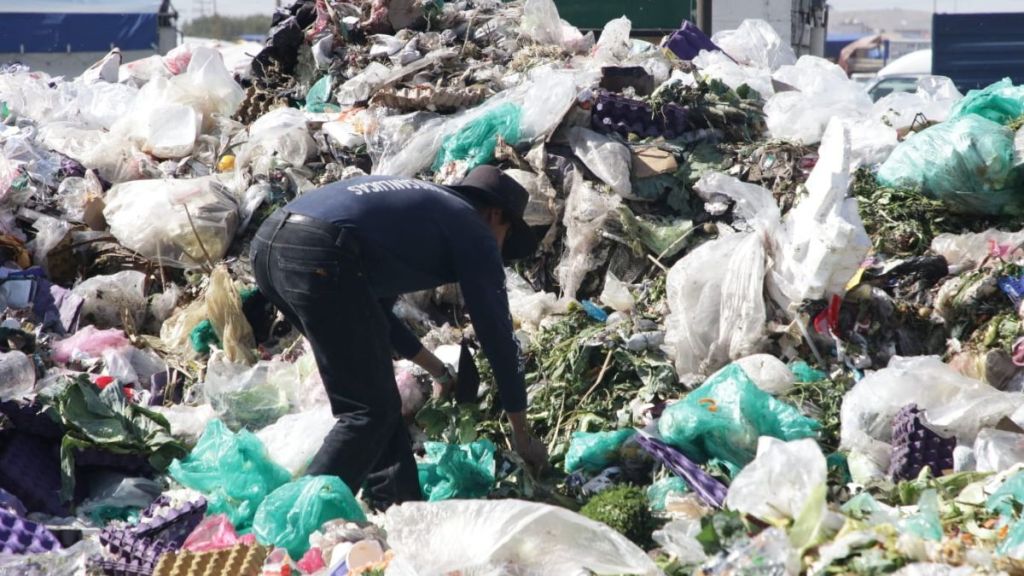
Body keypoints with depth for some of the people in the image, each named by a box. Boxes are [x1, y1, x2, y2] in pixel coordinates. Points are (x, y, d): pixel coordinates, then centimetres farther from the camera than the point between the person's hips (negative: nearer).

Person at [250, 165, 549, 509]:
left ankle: (397, 506, 23)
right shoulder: (474, 230, 15)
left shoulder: (416, 205, 36)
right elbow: (496, 333, 17)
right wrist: (522, 433, 26)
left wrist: (439, 371, 54)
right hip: (319, 253, -9)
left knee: (374, 390, 21)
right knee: (371, 409, 1)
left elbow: (376, 310, 43)